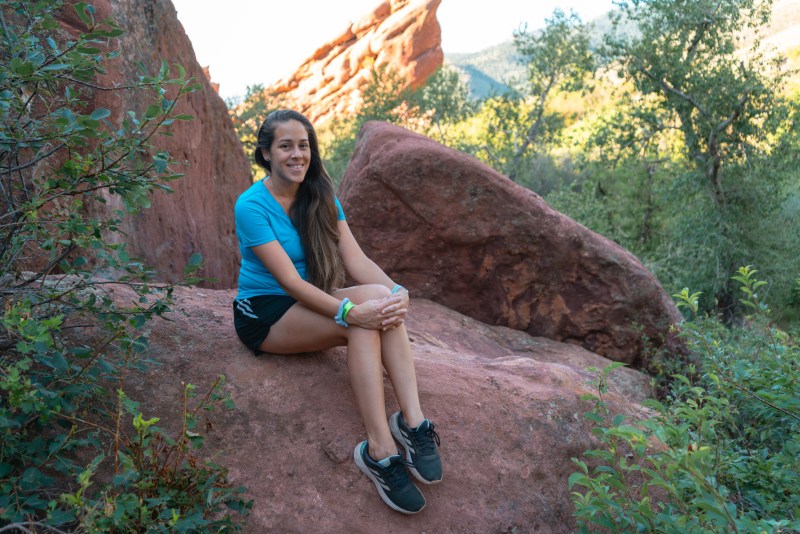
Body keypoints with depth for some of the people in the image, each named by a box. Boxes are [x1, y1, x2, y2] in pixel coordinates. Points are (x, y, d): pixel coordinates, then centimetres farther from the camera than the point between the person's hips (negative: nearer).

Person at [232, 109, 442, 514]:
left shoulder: (320, 196, 4)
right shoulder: (251, 205, -15)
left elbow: (355, 258, -8)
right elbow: (289, 281, -23)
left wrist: (396, 291, -27)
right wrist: (351, 311, -36)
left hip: (307, 304, 6)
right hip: (263, 314, -6)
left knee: (382, 299, -25)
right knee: (363, 320, -31)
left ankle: (413, 421, -30)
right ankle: (380, 451, -32)